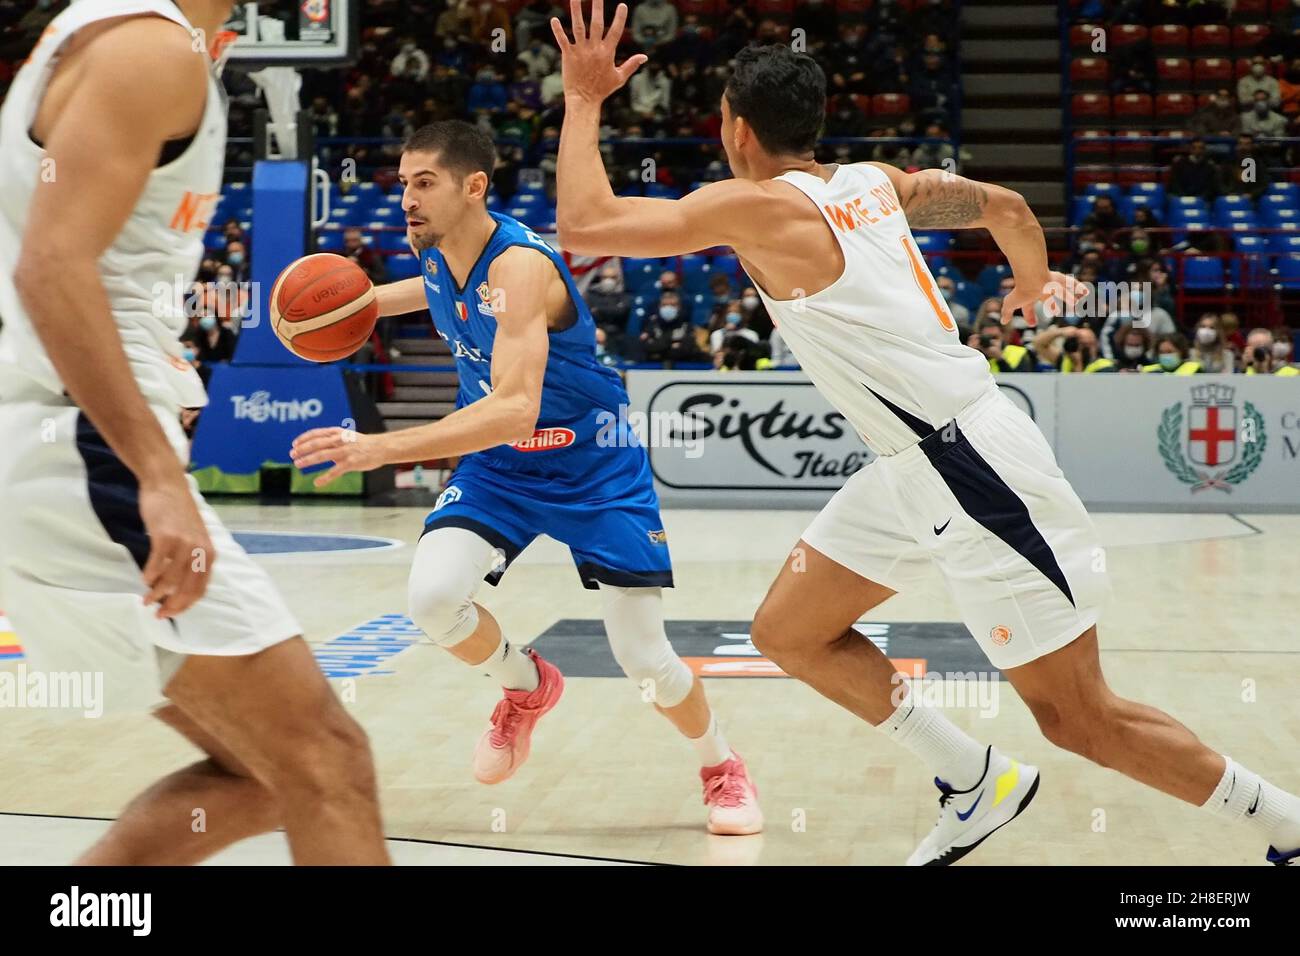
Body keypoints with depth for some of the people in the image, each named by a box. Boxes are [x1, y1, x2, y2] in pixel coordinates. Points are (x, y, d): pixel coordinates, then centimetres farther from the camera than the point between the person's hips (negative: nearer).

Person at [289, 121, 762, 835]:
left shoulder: (520, 266, -31)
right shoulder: (435, 252, -7)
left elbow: (515, 409, -44)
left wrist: (381, 448, -50)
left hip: (594, 469, -6)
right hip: (497, 465, 6)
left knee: (644, 658, -5)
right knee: (432, 596, -21)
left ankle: (723, 769, 25)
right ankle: (526, 687, 11)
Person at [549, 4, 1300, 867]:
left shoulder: (754, 206, -14)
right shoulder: (873, 181, 10)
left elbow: (584, 227, -16)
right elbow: (1006, 205, 18)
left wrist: (584, 99, -4)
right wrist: (1036, 284, 38)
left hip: (974, 471, -9)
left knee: (1080, 719, -1)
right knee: (788, 633, 14)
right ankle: (979, 784, 20)